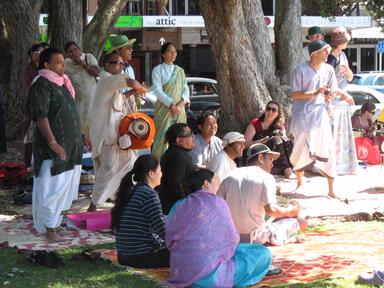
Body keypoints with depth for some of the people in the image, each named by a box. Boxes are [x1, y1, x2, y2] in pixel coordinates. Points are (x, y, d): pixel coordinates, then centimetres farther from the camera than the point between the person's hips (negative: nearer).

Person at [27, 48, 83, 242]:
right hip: (53, 149, -9)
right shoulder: (41, 86, -14)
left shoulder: (61, 84, 15)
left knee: (63, 187, 15)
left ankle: (55, 221, 26)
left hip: (69, 146, 9)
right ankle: (49, 229, 1)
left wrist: (79, 138, 23)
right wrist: (53, 143, -28)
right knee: (51, 189, -4)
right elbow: (40, 117, -22)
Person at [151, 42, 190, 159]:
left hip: (179, 109, 4)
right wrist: (171, 104, -17)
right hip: (164, 108, -4)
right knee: (163, 136, -9)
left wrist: (182, 102, -9)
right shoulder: (158, 70, 1)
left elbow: (185, 88, 10)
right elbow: (158, 91, -8)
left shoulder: (180, 70, 16)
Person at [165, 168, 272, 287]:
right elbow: (230, 238, -5)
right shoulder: (217, 203, -8)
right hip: (208, 274, -7)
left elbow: (169, 239, 7)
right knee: (263, 253, 5)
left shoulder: (179, 206, 6)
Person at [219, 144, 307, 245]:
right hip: (256, 239, -6)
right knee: (301, 220, 6)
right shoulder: (266, 177, -8)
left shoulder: (230, 177, 6)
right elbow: (271, 209, -19)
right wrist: (289, 211, 0)